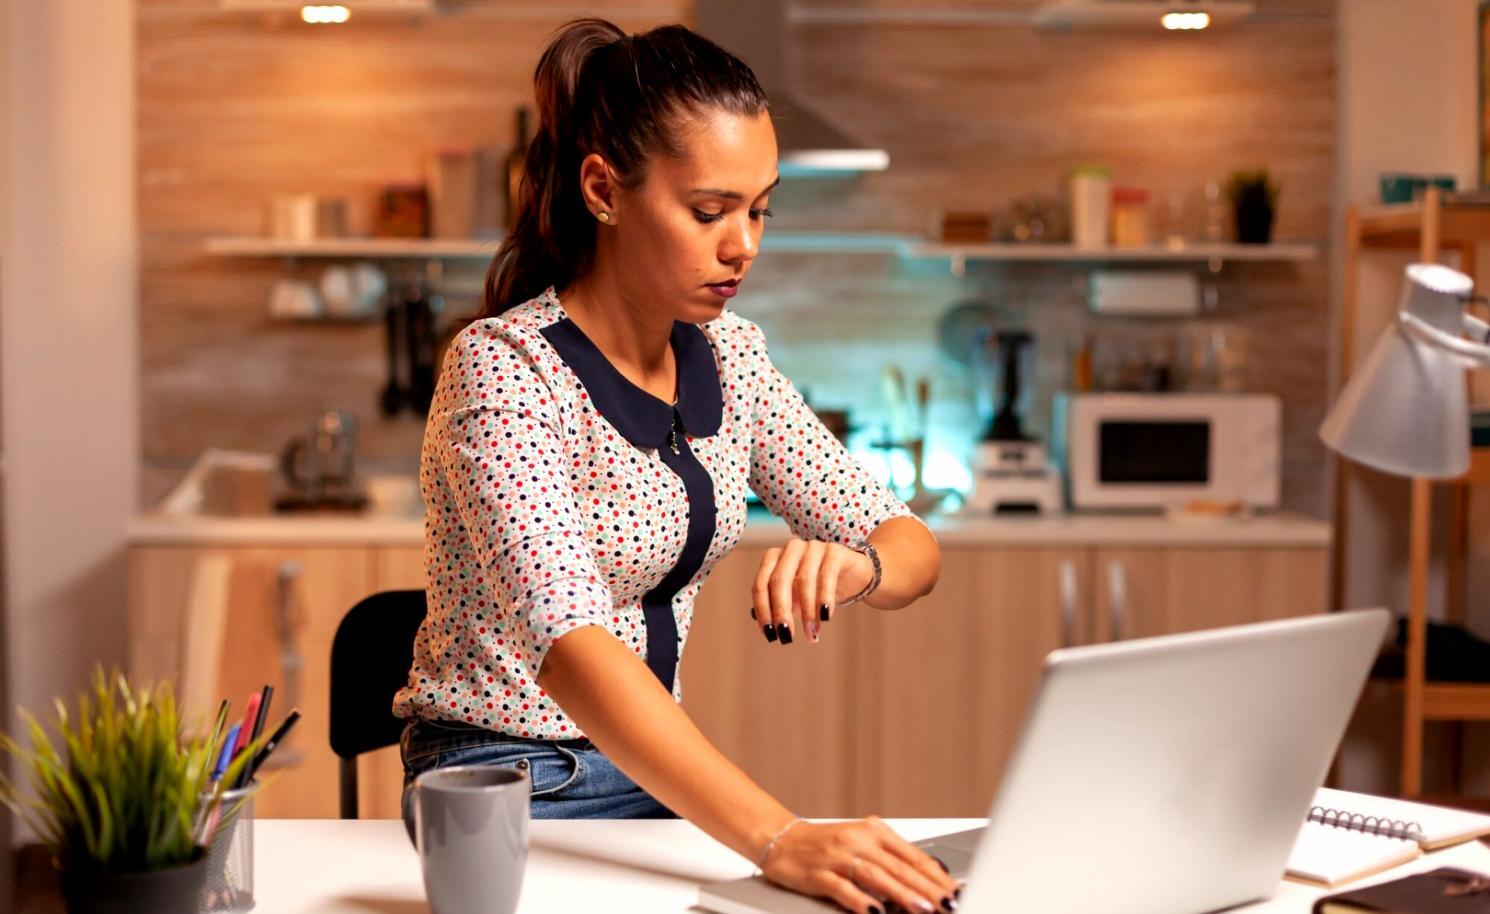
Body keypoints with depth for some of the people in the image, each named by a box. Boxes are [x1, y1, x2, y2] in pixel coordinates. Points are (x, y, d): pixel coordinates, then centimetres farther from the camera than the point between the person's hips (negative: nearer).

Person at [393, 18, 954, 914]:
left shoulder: (728, 354, 2)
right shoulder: (502, 369, -19)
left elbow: (913, 549, 3)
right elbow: (570, 647, -32)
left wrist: (856, 566, -21)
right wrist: (780, 839, -42)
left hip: (656, 774, 6)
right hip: (507, 789, -6)